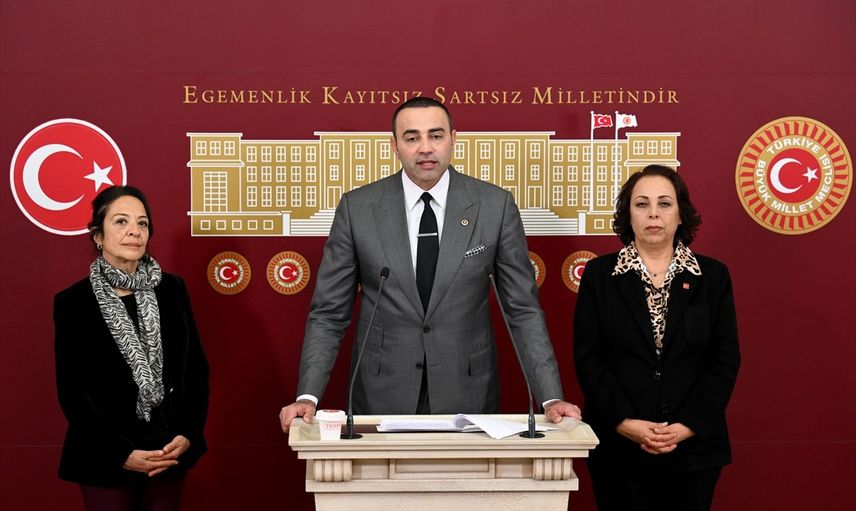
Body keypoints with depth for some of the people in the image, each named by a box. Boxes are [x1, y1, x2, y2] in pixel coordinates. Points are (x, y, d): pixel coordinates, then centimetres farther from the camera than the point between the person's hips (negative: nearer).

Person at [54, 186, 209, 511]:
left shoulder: (171, 289, 3)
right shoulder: (73, 301, -5)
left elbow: (196, 367, 5)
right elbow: (72, 391, -7)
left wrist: (188, 434, -7)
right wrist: (122, 453, -14)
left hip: (170, 451, 3)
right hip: (106, 459, -3)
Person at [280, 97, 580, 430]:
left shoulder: (496, 206, -4)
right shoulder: (357, 208, -4)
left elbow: (523, 310, 0)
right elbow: (329, 313, 0)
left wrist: (551, 398, -8)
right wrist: (308, 396, -11)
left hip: (467, 397, 0)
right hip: (382, 398, 0)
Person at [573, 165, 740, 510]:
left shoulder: (713, 276, 5)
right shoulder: (599, 274, 2)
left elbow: (726, 360, 1)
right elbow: (587, 357, -2)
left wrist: (688, 426, -10)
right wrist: (624, 422, -13)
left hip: (694, 447, 1)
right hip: (618, 448, -1)